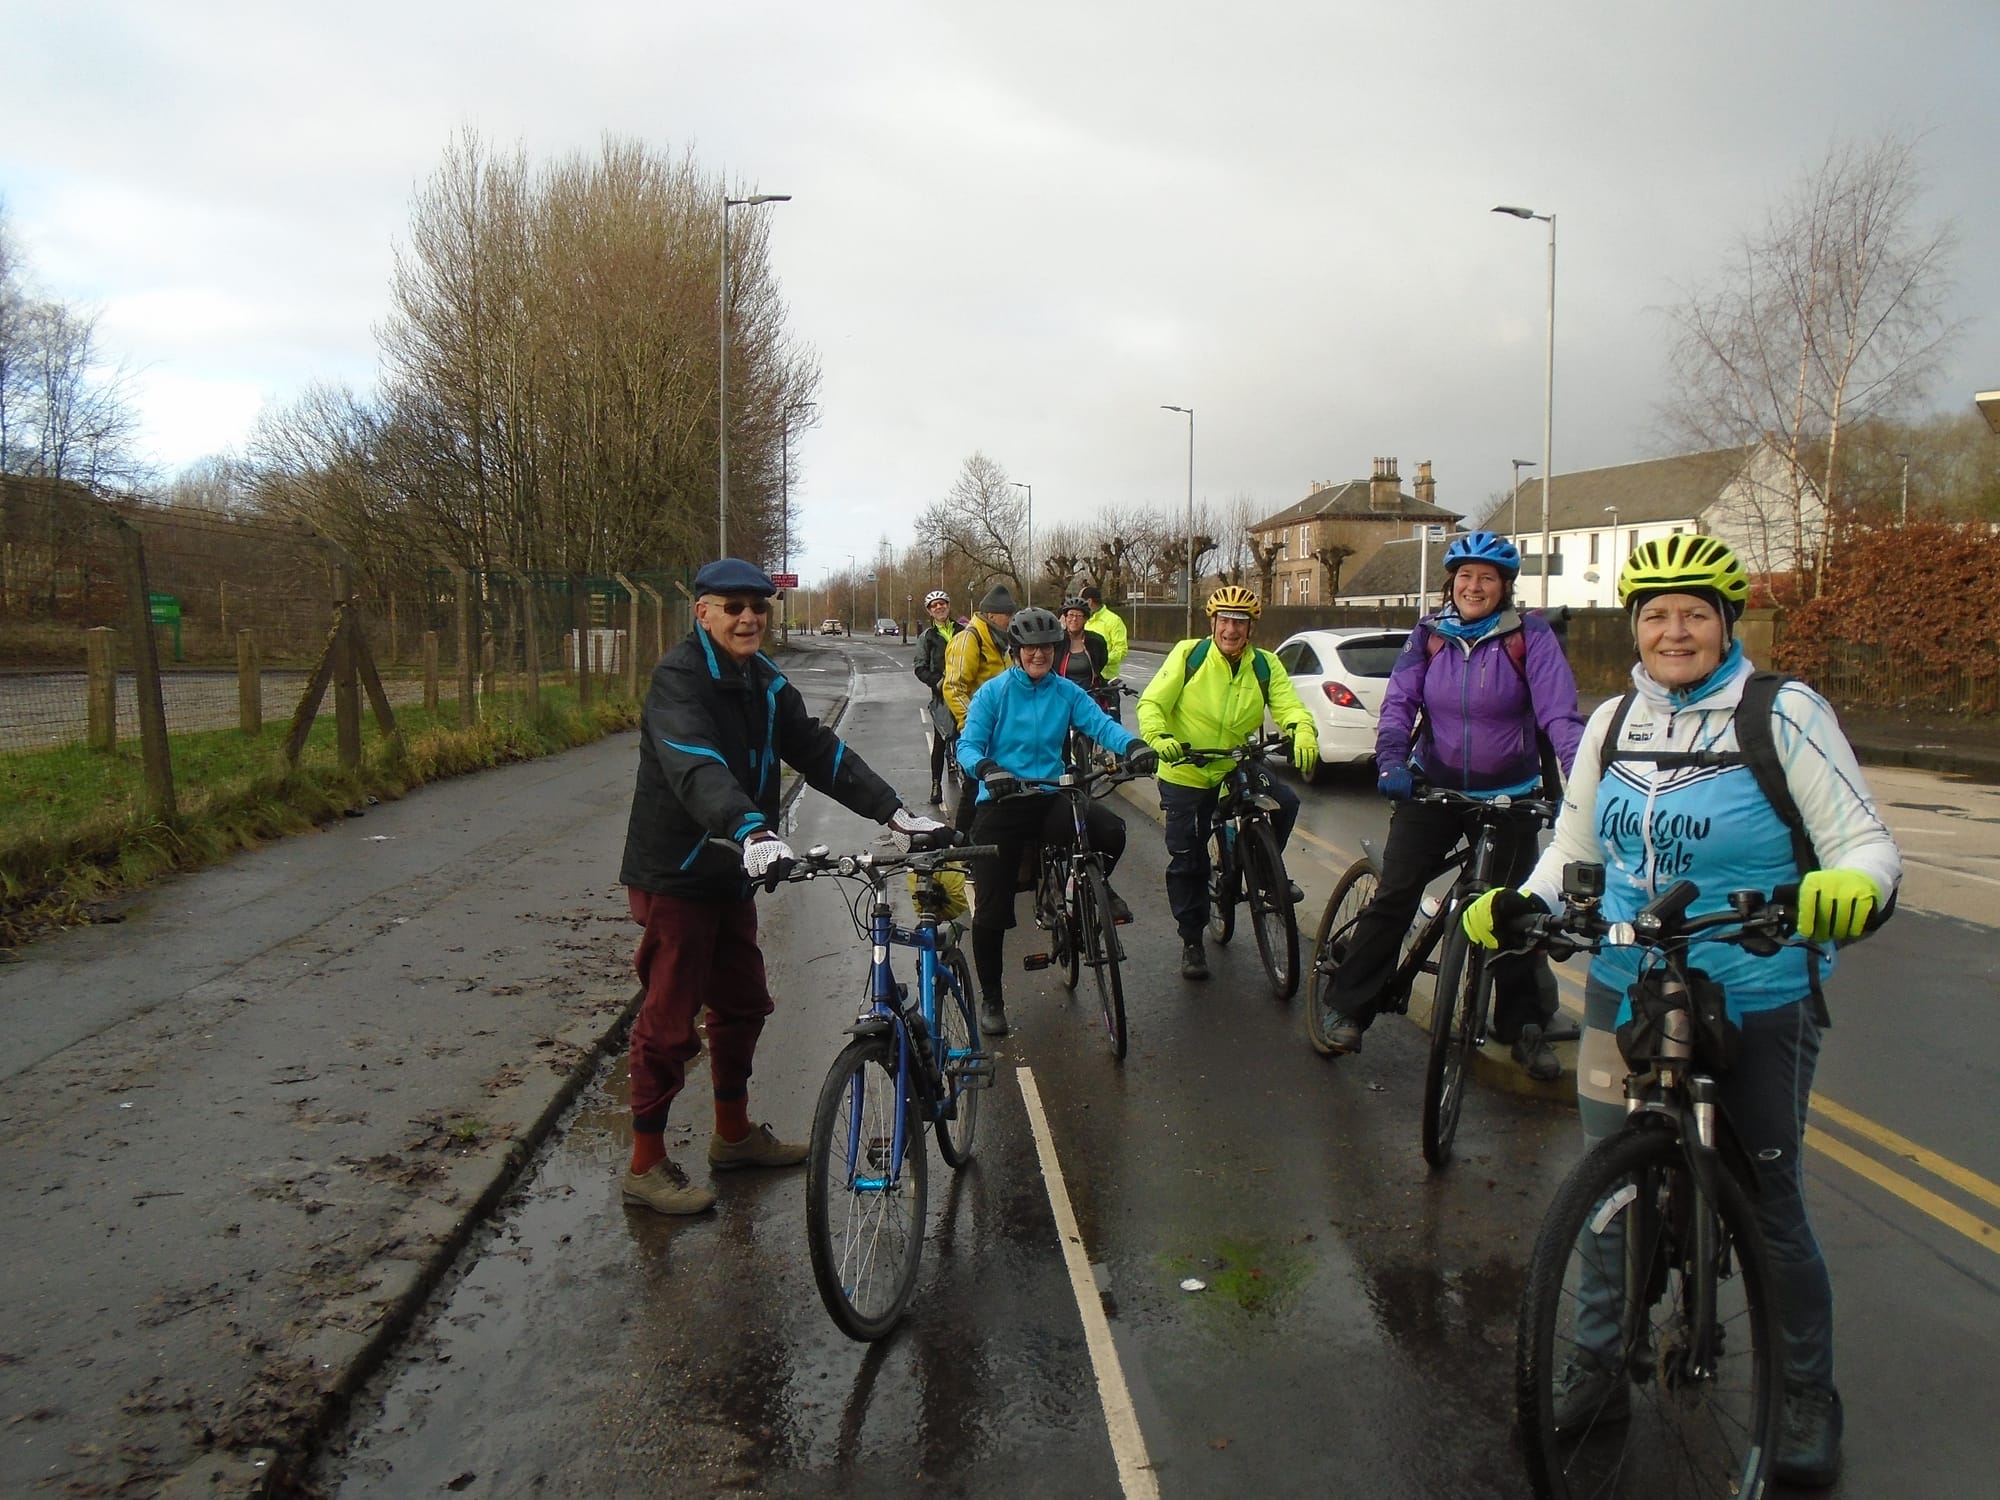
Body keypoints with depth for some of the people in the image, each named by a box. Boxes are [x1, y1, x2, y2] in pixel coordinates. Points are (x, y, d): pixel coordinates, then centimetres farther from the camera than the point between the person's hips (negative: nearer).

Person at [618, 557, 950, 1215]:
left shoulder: (763, 680, 7)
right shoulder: (679, 677, -18)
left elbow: (819, 751, 2)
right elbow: (696, 767, -36)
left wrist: (895, 812, -9)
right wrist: (752, 832, -52)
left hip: (731, 872, 8)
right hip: (675, 876, -8)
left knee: (743, 1004, 17)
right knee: (669, 1023, -1)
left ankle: (734, 1134, 35)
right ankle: (645, 1166, 13)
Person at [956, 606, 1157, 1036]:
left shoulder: (1067, 693, 4)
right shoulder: (994, 692, -2)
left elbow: (1101, 724, -9)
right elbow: (967, 744, -9)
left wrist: (1133, 744, -31)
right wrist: (987, 769, -31)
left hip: (1051, 798, 2)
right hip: (1000, 804, -1)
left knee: (1112, 830, -28)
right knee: (991, 908, -3)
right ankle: (990, 997, 19)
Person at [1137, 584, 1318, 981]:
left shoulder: (1265, 665, -3)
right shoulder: (1189, 654, -10)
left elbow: (1289, 707, -14)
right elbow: (1151, 703, -12)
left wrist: (1303, 734, -37)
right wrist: (1159, 737, -33)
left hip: (1235, 769, 2)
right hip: (1184, 774, -2)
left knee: (1285, 800, -22)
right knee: (1187, 863, 2)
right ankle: (1192, 942, 21)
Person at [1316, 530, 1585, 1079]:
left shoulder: (1531, 636, -8)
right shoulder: (1429, 634, 0)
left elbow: (1559, 714, -17)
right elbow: (1398, 702, -7)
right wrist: (1390, 762, -25)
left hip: (1509, 796, -1)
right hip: (1433, 787, 1)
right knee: (1393, 897, -5)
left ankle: (1525, 1026, 24)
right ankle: (1349, 1010, 6)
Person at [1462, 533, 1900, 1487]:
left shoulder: (1784, 714, -10)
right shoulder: (1611, 725, 4)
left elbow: (1864, 841, -12)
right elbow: (1575, 847, 12)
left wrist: (1852, 888, -35)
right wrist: (1524, 901, -7)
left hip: (1757, 1005, -4)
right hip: (1627, 991, 4)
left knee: (1770, 1201, 7)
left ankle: (1807, 1399, 28)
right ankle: (1601, 1364, 29)